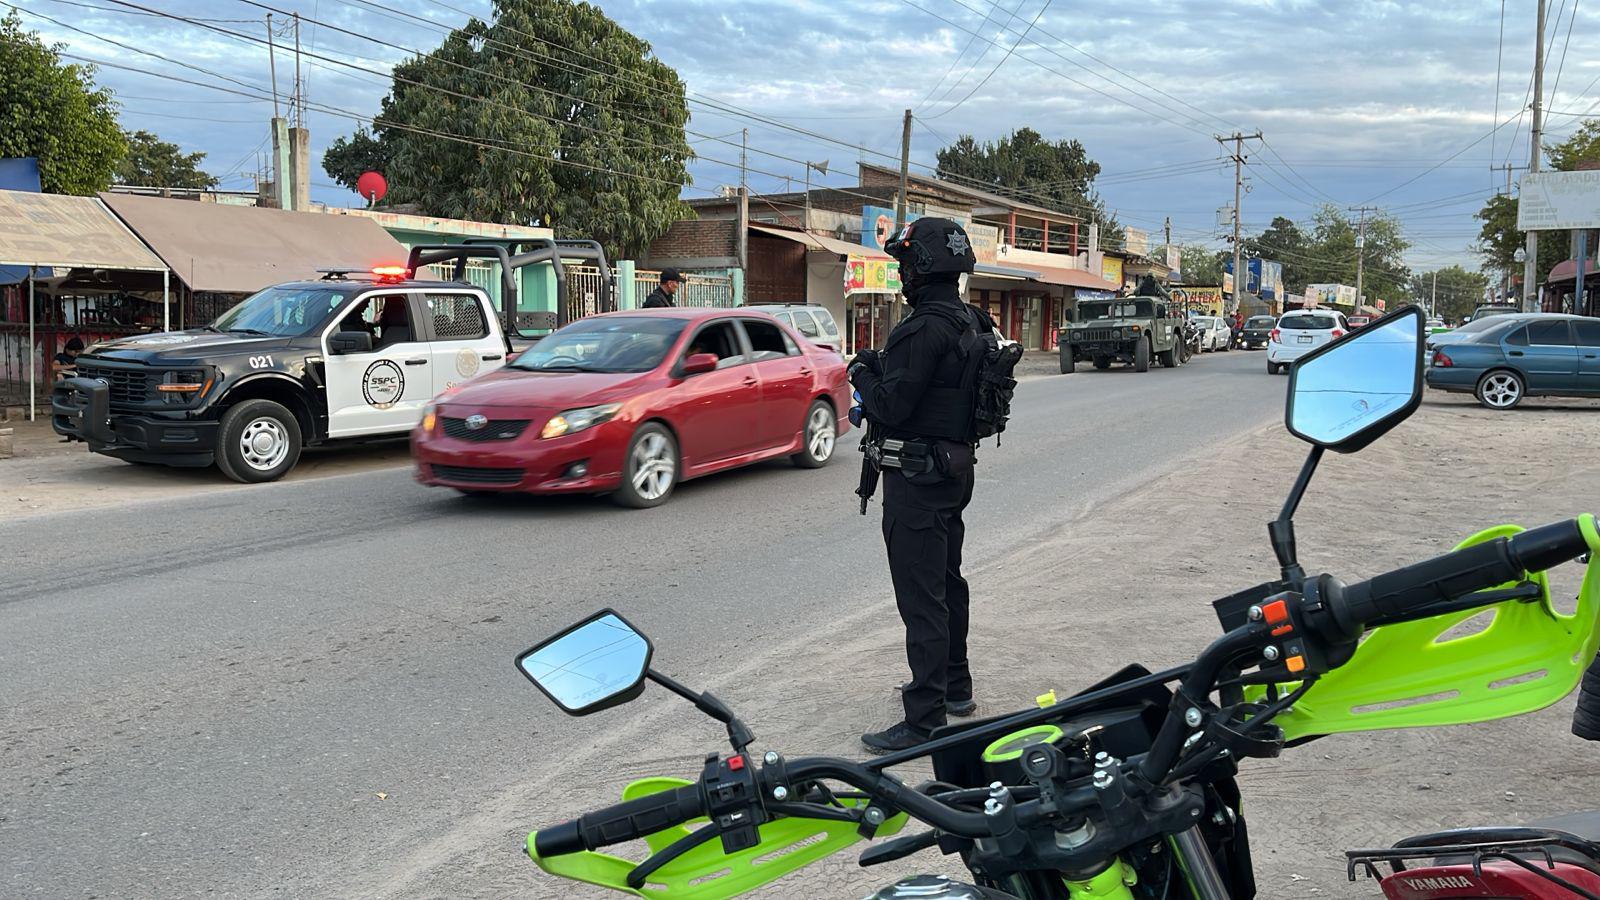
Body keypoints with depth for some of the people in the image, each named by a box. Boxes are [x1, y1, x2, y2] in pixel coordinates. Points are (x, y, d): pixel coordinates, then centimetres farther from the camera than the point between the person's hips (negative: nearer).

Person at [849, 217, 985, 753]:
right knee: (947, 583, 22)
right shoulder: (969, 322, 10)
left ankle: (925, 720, -4)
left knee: (921, 599, -7)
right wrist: (881, 370, 9)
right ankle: (954, 687, 37)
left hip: (917, 477, -10)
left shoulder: (926, 329, -22)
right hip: (955, 466, 10)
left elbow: (892, 405, -24)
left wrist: (862, 374, -4)